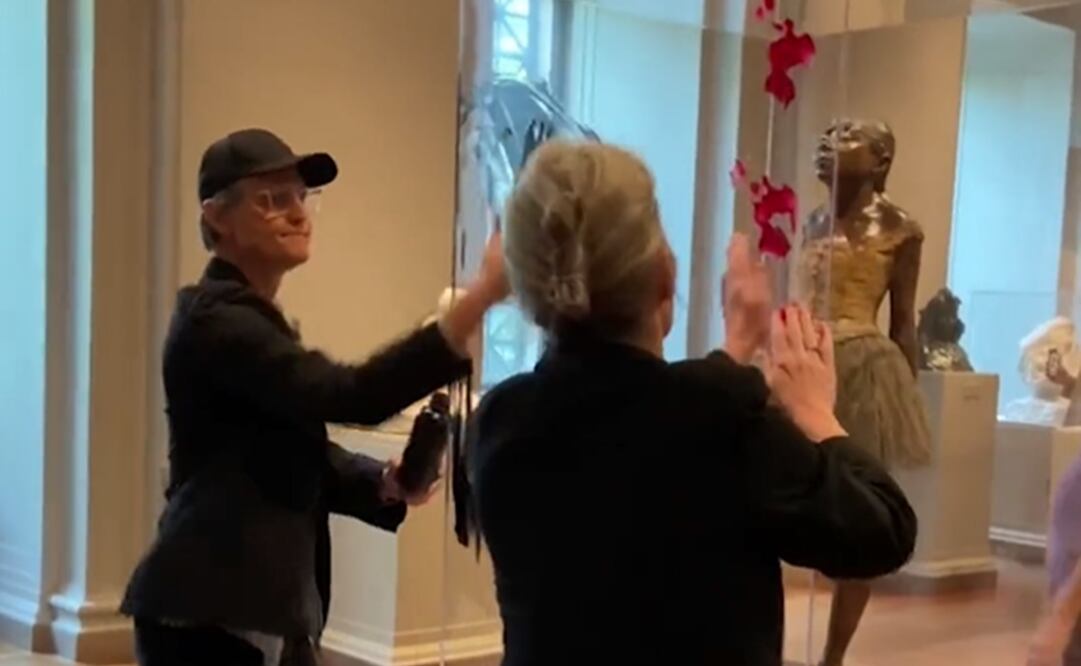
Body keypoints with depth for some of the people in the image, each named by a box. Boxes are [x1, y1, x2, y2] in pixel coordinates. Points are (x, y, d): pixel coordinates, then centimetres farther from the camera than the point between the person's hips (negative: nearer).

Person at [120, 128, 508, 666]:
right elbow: (349, 395, -30)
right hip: (208, 616, -10)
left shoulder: (251, 319, 15)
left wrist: (384, 483, -3)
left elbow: (301, 452, 17)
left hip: (263, 610, 10)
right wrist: (482, 294, -36)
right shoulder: (217, 320, -16)